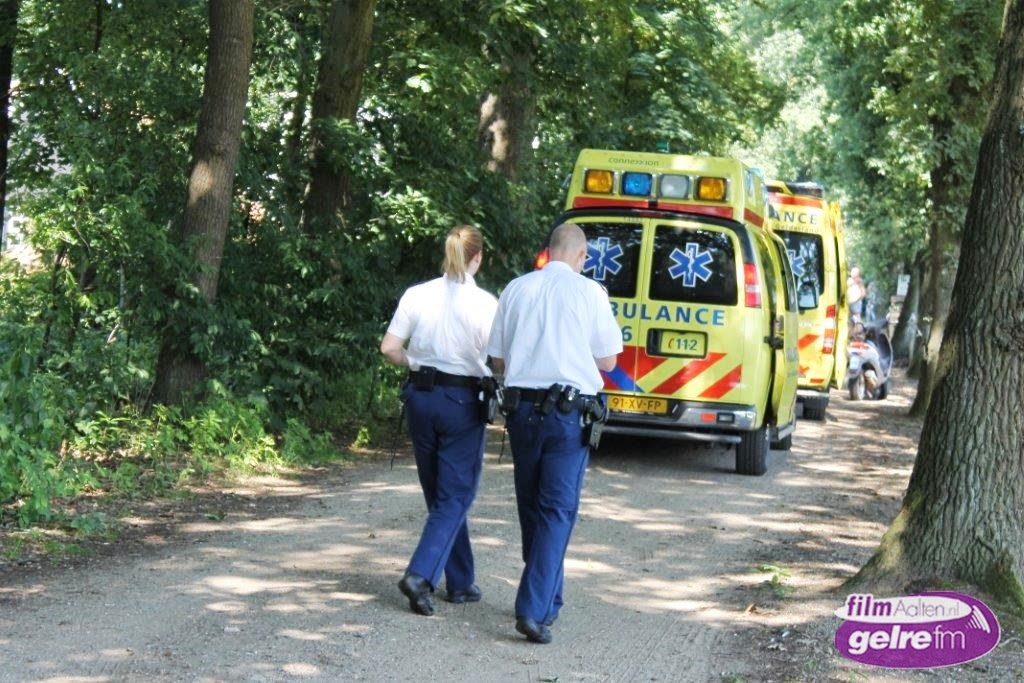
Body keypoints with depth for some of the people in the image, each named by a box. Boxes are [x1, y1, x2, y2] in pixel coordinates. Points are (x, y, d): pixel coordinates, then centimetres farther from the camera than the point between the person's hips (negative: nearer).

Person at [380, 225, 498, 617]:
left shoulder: (417, 295, -1)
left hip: (420, 396, 4)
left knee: (440, 495, 16)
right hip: (463, 401, -4)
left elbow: (389, 348, -2)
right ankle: (420, 576, -14)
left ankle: (461, 584, 23)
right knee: (455, 498, 3)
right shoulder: (484, 303, -11)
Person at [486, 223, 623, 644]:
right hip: (568, 411, -4)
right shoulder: (588, 292, -4)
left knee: (531, 508, 17)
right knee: (557, 511, -2)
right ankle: (534, 609, -13)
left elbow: (497, 359, 9)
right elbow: (607, 361, 1)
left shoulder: (517, 289, 5)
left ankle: (546, 598, 28)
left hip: (521, 407, 4)